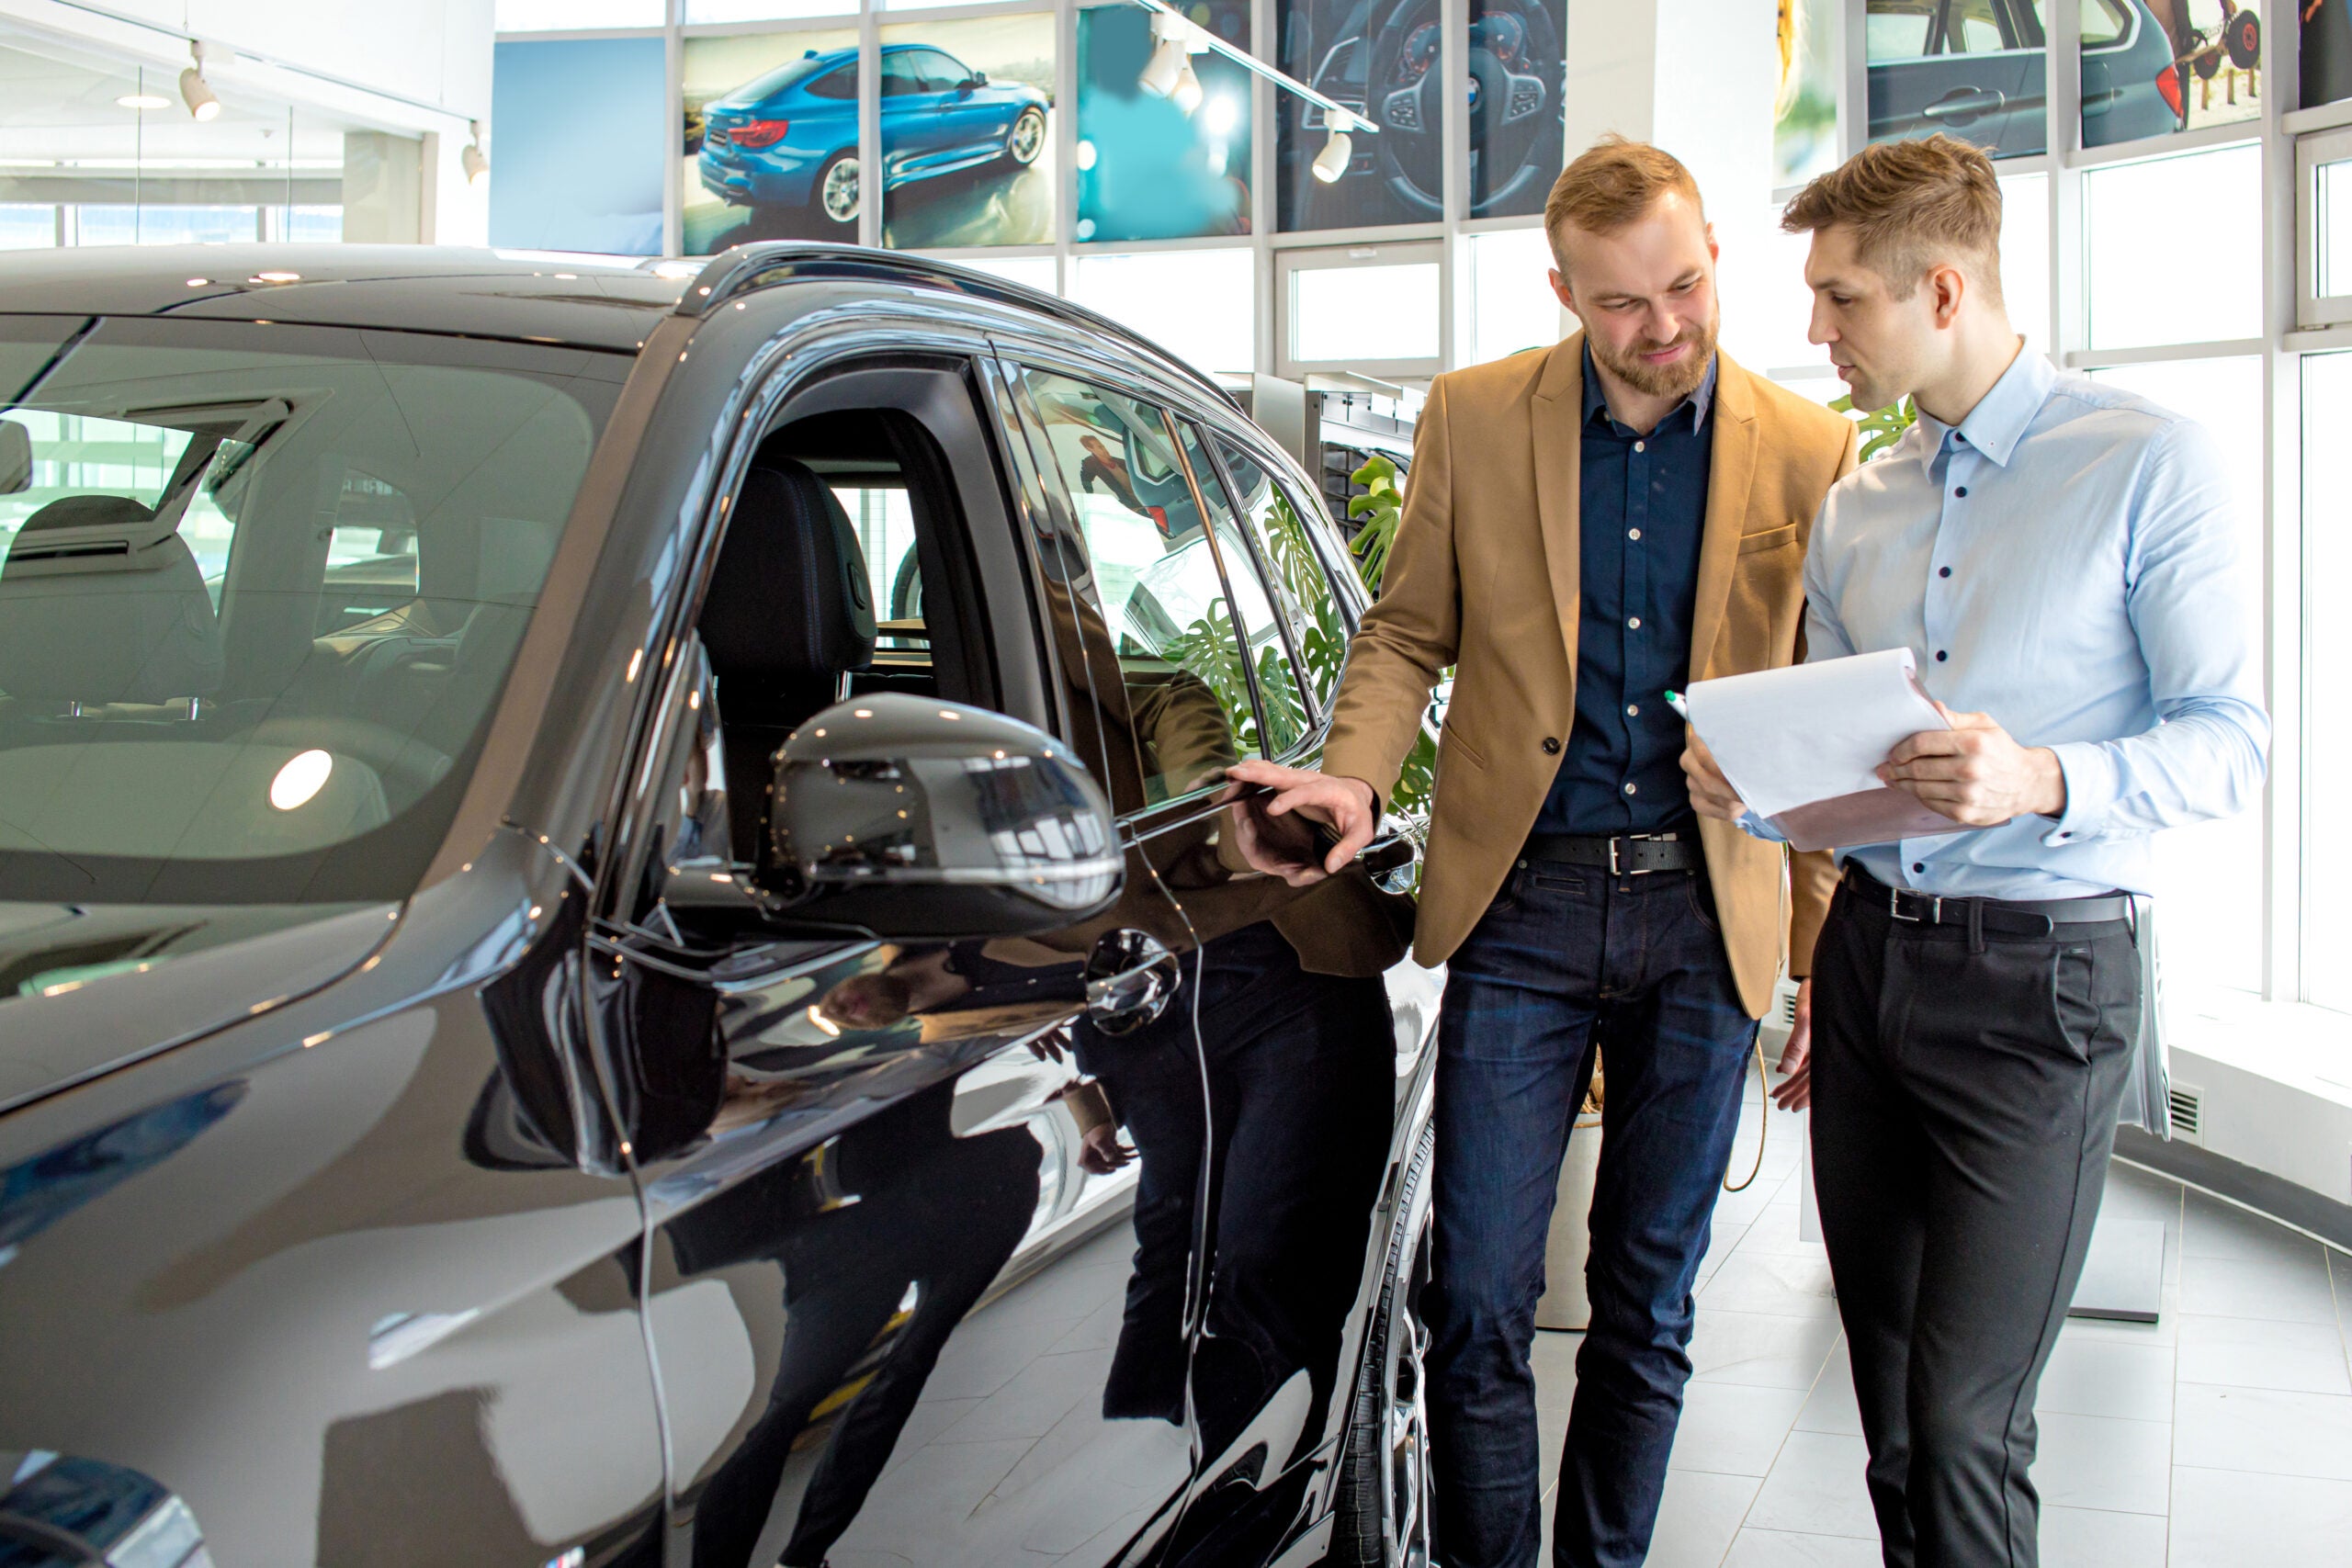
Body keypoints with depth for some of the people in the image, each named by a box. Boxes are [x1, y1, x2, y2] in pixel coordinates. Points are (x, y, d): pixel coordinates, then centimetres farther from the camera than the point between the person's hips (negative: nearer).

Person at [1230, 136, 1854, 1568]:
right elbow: (1407, 635, 9)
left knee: (1649, 1307, 12)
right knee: (1480, 1302, -1)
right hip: (1522, 905, 0)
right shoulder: (1472, 418, 2)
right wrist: (1358, 780, -10)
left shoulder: (1811, 451, 2)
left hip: (1707, 915, 1)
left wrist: (1825, 946, 3)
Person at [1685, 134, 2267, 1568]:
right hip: (1870, 952, 6)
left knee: (1964, 1424, -6)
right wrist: (1742, 776, 2)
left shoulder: (2150, 463, -5)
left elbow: (2231, 741, -9)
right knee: (1889, 1408, 11)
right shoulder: (1853, 511, 14)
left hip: (2038, 977, -6)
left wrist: (2047, 782, -25)